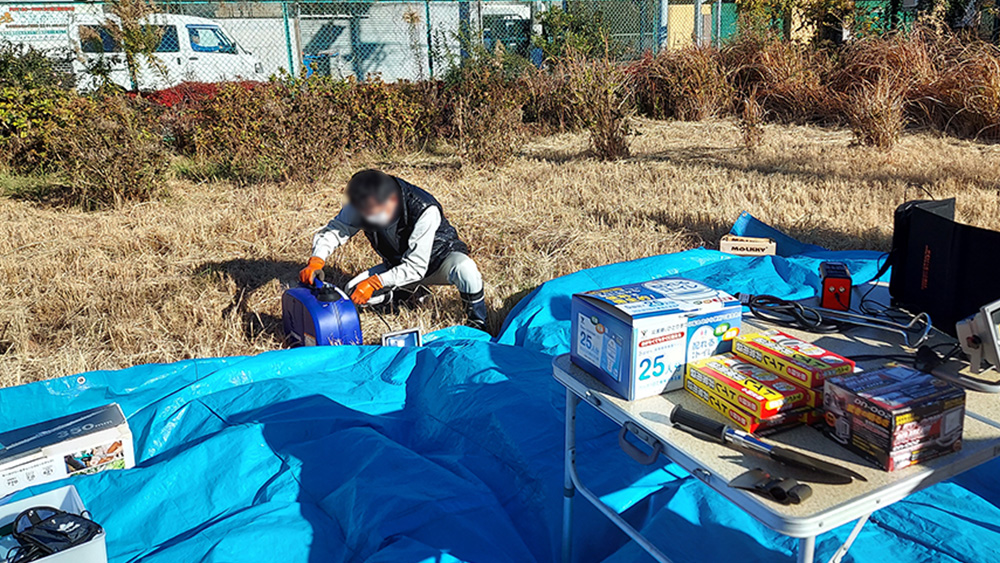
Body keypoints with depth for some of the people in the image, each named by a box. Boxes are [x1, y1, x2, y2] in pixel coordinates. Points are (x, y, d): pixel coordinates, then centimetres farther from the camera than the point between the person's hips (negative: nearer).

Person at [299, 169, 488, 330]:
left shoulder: (425, 210, -36)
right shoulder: (362, 205, -21)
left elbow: (416, 268, -35)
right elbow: (332, 231, -15)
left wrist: (374, 282, -42)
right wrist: (316, 261, -36)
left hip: (440, 257, -5)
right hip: (399, 265, 5)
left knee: (464, 268, -39)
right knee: (354, 291, -16)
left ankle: (477, 324, -14)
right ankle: (411, 292, 7)